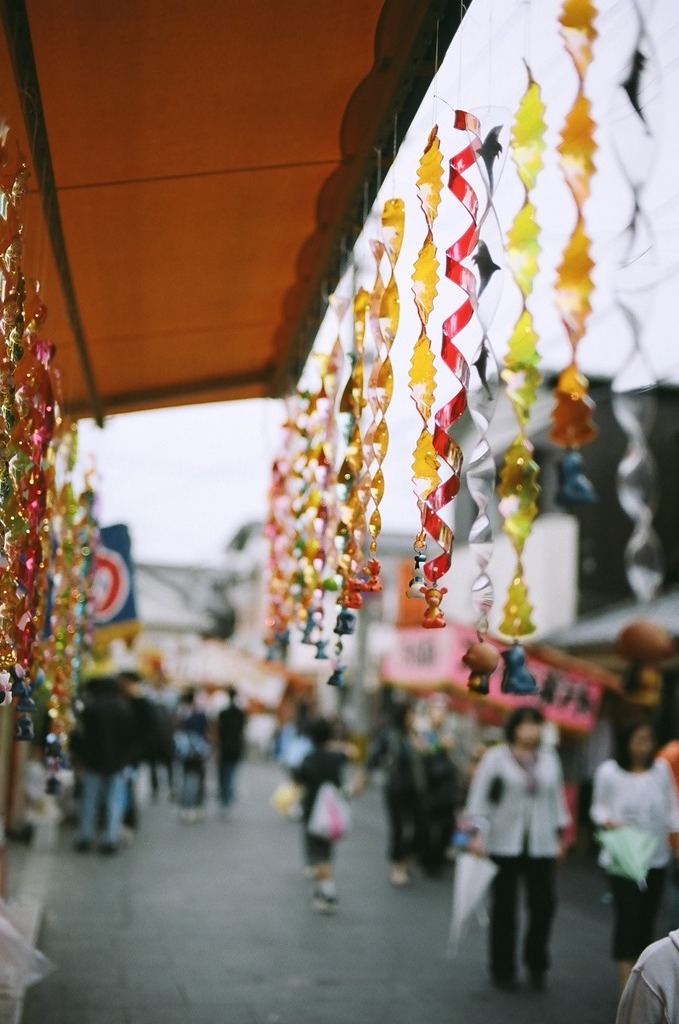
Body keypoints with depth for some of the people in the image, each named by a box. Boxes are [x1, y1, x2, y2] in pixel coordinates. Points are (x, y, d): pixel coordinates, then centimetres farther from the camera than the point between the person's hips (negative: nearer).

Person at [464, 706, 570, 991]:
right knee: (504, 908, 7)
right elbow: (479, 797, -4)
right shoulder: (495, 757, -4)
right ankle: (503, 970, 20)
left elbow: (557, 797, 14)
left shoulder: (549, 757, 8)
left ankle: (536, 962, 22)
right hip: (504, 845, -3)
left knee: (544, 903, -1)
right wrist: (477, 833, -11)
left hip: (542, 845, 3)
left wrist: (559, 833, 13)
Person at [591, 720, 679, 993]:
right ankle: (626, 979, -2)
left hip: (655, 857, 3)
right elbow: (599, 807, 0)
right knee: (627, 916, -8)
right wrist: (607, 821, -19)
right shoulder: (608, 771, -9)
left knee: (648, 916, 10)